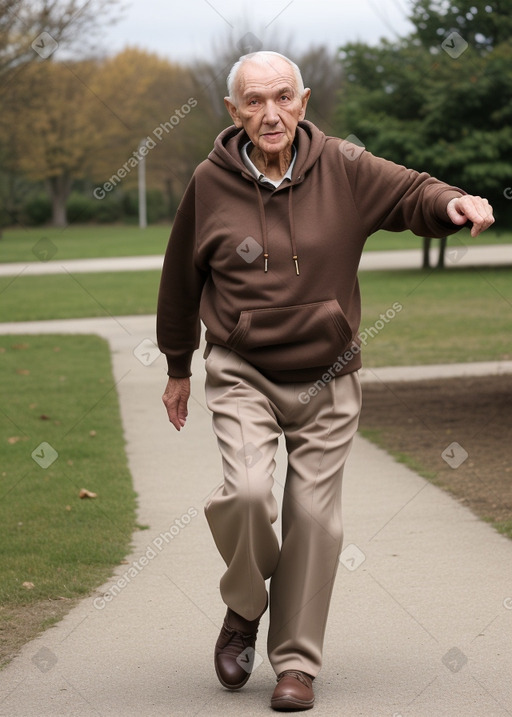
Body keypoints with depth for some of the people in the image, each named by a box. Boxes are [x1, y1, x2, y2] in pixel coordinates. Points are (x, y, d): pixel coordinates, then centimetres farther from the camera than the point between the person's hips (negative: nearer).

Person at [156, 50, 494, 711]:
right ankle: (244, 608, 9)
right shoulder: (210, 184, -4)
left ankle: (296, 662, 16)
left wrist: (455, 204, -31)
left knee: (314, 515, 2)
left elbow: (411, 193, -5)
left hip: (326, 377, 1)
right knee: (247, 492, -21)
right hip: (243, 374, -1)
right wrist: (178, 367, 16)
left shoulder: (342, 169, -5)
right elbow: (181, 280, 8)